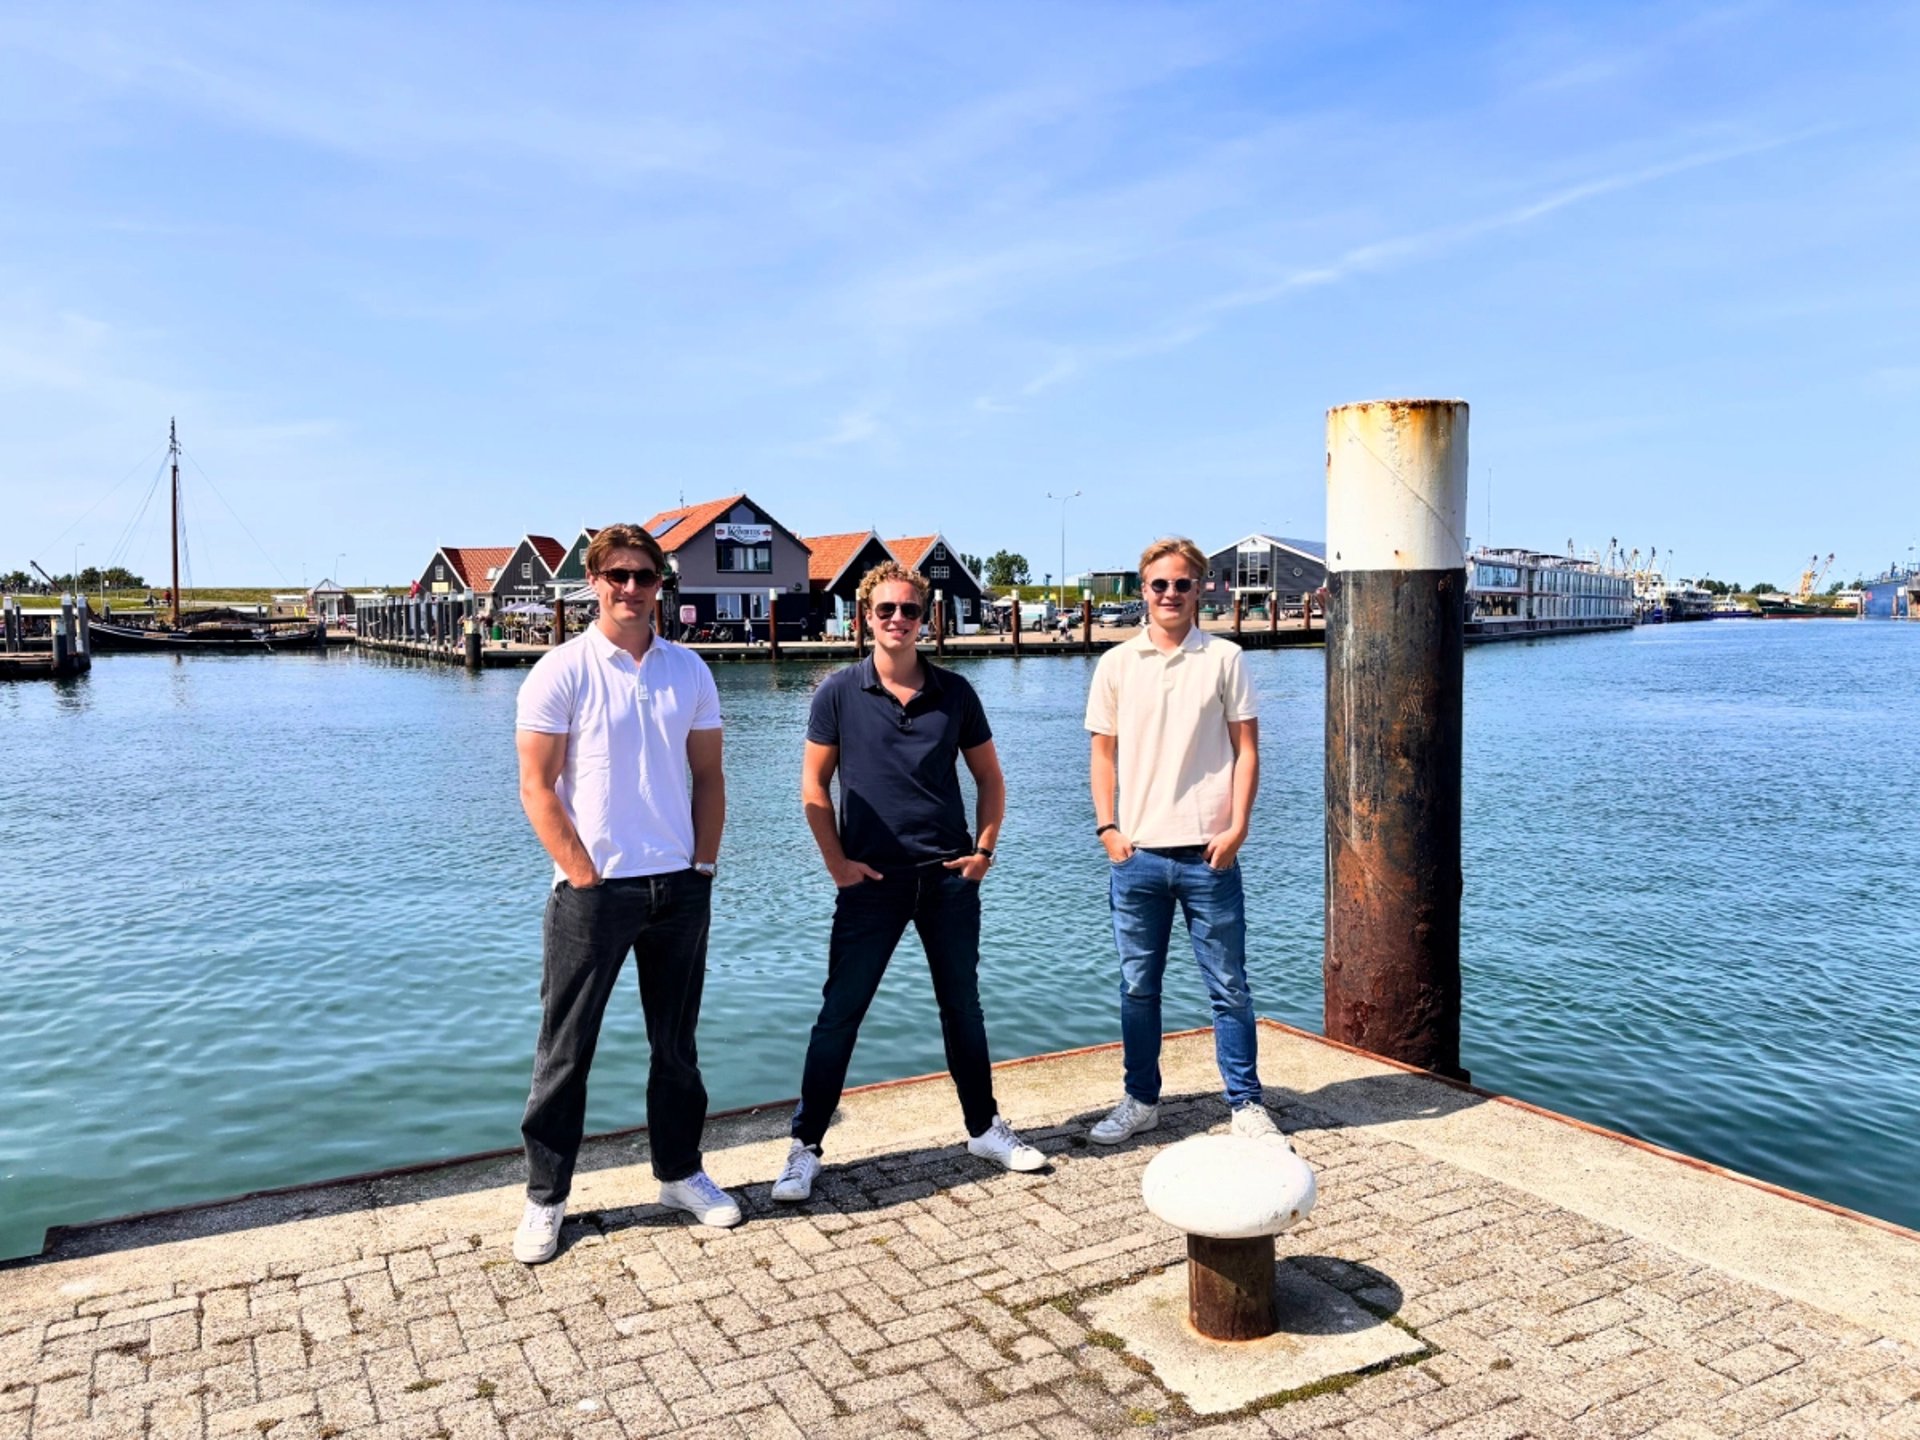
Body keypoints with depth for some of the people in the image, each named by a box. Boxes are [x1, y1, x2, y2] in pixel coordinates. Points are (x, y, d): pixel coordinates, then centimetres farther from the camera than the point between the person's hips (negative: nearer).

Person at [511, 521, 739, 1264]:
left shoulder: (689, 670, 6)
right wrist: (586, 877, -12)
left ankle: (680, 1174, 31)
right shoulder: (561, 672, -6)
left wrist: (703, 866, 2)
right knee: (565, 1051, 6)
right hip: (593, 891, -4)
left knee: (676, 1044, 15)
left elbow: (708, 776, 10)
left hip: (680, 888, 4)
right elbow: (537, 787, -8)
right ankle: (545, 1200, 21)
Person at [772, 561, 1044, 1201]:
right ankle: (805, 1147, 13)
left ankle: (985, 1128, 31)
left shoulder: (955, 693, 3)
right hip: (870, 880, -2)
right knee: (838, 1013, 0)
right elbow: (814, 786, 0)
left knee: (963, 1008, 14)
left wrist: (985, 847, 1)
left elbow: (989, 776, 12)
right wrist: (837, 862, -7)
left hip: (949, 877, 2)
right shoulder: (840, 693, -3)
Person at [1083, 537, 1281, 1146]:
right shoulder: (1116, 663, 6)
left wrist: (1237, 827, -8)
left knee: (1229, 986, 7)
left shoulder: (1224, 658, 1)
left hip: (1208, 853, -2)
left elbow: (1246, 749, 1)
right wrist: (1107, 827, -1)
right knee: (1137, 987, 11)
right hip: (1136, 854, 2)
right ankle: (1141, 1100, 26)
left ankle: (1246, 1103, 21)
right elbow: (1103, 752, 9)